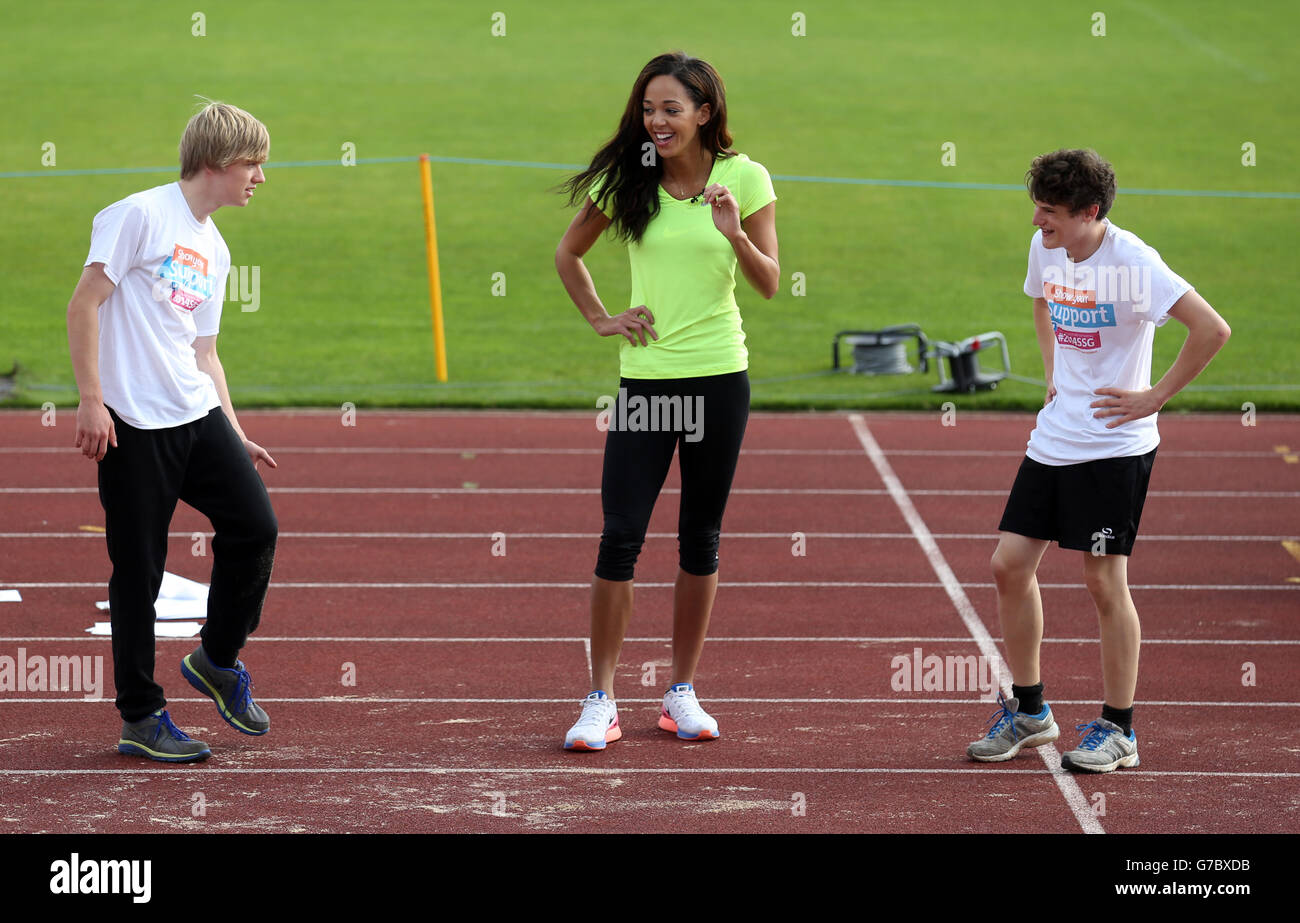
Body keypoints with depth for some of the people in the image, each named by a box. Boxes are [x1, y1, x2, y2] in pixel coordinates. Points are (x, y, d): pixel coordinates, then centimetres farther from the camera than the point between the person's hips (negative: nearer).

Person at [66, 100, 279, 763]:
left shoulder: (213, 249, 17)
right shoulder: (142, 216, -8)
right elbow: (84, 304, -12)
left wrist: (235, 436, 18)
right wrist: (91, 399, -16)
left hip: (196, 416, 7)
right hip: (133, 423, -7)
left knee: (254, 526, -3)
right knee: (139, 570, -2)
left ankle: (218, 659, 19)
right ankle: (140, 717, 7)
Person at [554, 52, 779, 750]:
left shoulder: (744, 179, -2)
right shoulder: (626, 181, 1)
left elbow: (769, 284, -3)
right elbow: (568, 253, 16)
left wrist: (735, 233, -20)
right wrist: (600, 319, 5)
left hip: (719, 377, 0)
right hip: (645, 377, 0)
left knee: (700, 538, 8)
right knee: (620, 537, -7)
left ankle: (683, 693, 19)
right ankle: (600, 701, -1)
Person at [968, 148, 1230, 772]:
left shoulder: (1131, 262, -18)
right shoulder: (1045, 248, 4)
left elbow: (1212, 330, -23)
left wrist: (1154, 397, -18)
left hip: (1115, 445, -7)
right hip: (1054, 438, 7)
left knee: (1104, 581, -2)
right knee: (1010, 564, 5)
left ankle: (1118, 730, 10)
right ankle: (1028, 711, 20)